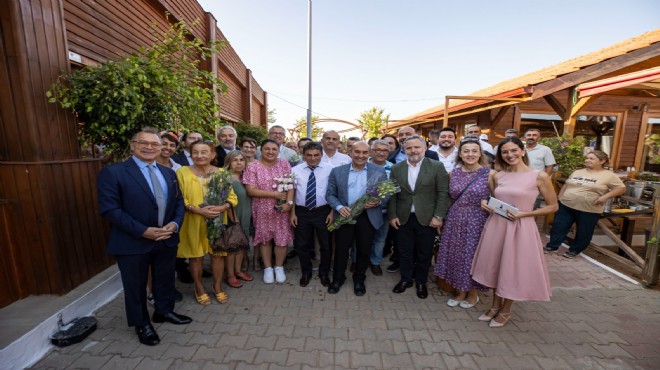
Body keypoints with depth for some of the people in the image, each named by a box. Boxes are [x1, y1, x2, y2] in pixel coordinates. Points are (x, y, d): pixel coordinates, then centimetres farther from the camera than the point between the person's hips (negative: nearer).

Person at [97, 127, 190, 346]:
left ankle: (164, 311, 45)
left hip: (167, 240, 5)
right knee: (136, 286, 15)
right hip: (133, 243, -5)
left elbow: (179, 202, 8)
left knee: (165, 280, 21)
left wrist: (175, 224, -11)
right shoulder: (112, 172, -10)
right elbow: (109, 209, -16)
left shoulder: (168, 173, 8)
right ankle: (141, 324, 37)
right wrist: (143, 231, -22)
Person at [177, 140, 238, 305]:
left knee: (218, 253, 9)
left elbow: (232, 197, 2)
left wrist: (222, 207, -18)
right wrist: (198, 210, -20)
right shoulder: (182, 172, -3)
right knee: (196, 255, 9)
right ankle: (199, 288, 30)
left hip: (217, 221, 2)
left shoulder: (221, 172, 3)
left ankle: (217, 286, 29)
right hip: (194, 222, -2)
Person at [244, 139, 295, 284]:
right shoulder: (253, 167, -6)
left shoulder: (284, 164, 0)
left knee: (282, 238, 6)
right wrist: (274, 194, -17)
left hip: (282, 209, 1)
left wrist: (289, 202, -18)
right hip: (262, 210, -1)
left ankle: (279, 267, 27)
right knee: (264, 238, 11)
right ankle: (268, 268, 30)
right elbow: (250, 190, -12)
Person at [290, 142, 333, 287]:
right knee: (302, 244, 15)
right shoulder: (295, 170, 0)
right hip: (302, 212, 1)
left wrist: (332, 212, -6)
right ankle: (306, 273, 38)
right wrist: (293, 213, 0)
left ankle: (324, 273, 37)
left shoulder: (329, 169, -5)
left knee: (326, 244, 13)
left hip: (323, 212, -1)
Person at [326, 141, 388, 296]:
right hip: (344, 216, 0)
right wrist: (339, 207, -15)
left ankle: (359, 279, 35)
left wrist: (378, 201, -18)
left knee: (364, 250, 12)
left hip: (368, 217, 0)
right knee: (341, 250, 10)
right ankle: (337, 278, 33)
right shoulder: (337, 171, 1)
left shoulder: (379, 171, 1)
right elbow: (330, 194, 3)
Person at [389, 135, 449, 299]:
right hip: (403, 218, 2)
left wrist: (438, 216, -10)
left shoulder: (437, 166, -4)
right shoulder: (396, 168, 3)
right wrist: (392, 215, -1)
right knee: (405, 252, 14)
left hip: (427, 219, -1)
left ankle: (421, 282, 34)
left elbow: (443, 193, -6)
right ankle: (406, 279, 35)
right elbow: (392, 194, 4)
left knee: (424, 253, 13)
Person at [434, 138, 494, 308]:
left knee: (473, 256, 9)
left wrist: (487, 204, -17)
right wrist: (441, 218, 9)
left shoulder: (489, 174, -8)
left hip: (477, 222, -3)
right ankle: (460, 291, 35)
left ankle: (473, 294, 35)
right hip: (455, 221, 4)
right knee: (456, 255, 12)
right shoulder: (453, 173, 2)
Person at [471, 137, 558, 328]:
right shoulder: (497, 176, 4)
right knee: (495, 265, 15)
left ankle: (506, 310, 33)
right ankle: (495, 305, 37)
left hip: (520, 228, -4)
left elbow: (553, 206, -2)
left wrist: (524, 214, -15)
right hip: (496, 225, 4)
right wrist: (486, 203, -5)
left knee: (513, 268, 9)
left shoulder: (539, 176, -8)